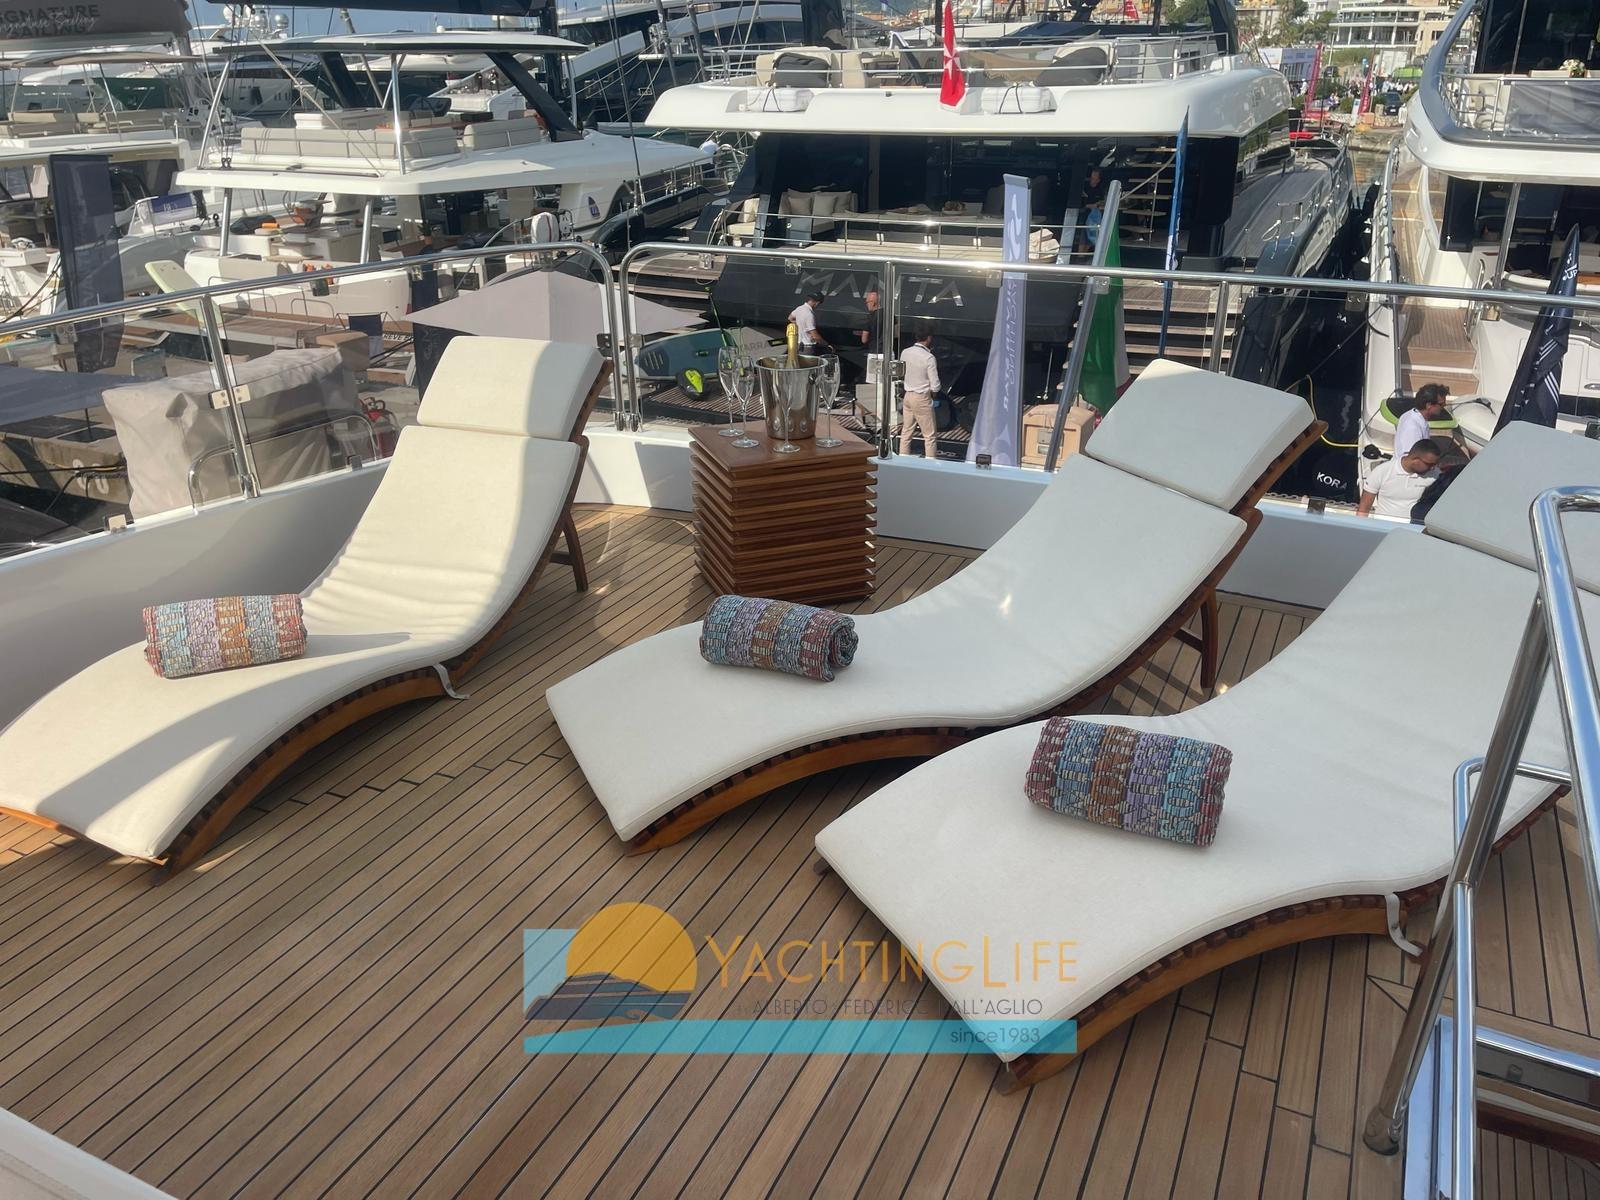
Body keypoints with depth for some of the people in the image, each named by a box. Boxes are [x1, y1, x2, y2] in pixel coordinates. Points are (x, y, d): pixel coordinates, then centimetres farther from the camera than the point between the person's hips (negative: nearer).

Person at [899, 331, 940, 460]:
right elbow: (935, 386, -16)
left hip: (908, 395, 6)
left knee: (906, 431, 17)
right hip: (922, 398, -6)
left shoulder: (905, 352, -3)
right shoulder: (929, 358, -20)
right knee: (930, 435, 4)